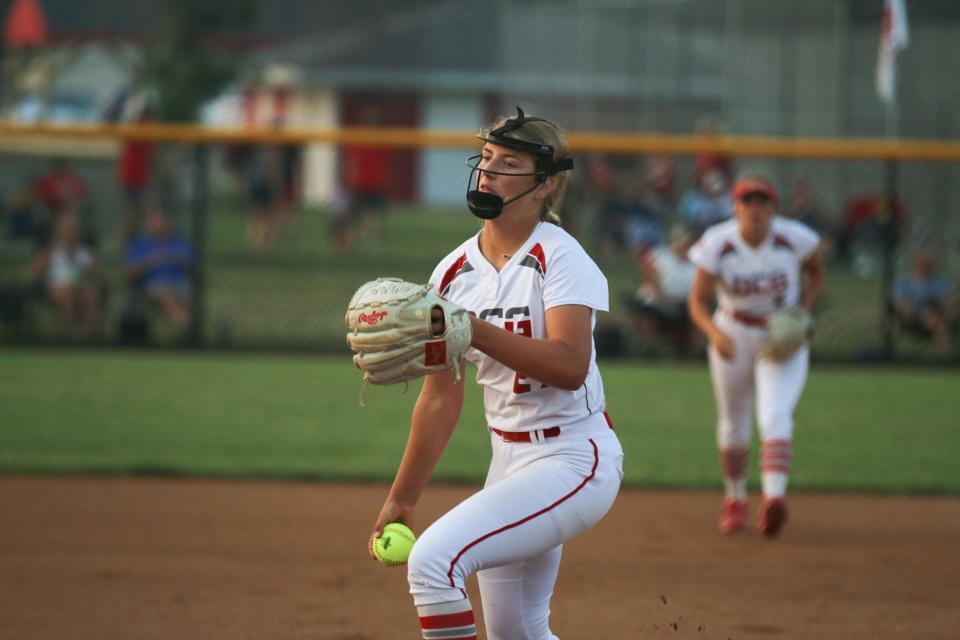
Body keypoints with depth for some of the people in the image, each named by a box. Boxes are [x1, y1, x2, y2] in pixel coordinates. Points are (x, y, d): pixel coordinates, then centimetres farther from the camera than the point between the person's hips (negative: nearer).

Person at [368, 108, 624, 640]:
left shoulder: (560, 257, -13)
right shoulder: (454, 273, 7)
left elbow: (570, 367, -27)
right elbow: (440, 397, 13)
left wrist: (472, 330, -33)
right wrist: (401, 498, 13)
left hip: (573, 460, -8)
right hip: (509, 465, 8)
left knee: (433, 559, -24)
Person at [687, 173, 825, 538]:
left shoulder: (795, 239, -16)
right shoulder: (717, 244, -18)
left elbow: (816, 271, 5)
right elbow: (698, 302, -16)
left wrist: (802, 314, -9)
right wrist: (715, 332, -36)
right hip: (734, 336, 2)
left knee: (775, 417, -22)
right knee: (734, 424, 14)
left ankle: (774, 497, -37)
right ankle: (735, 500, 35)